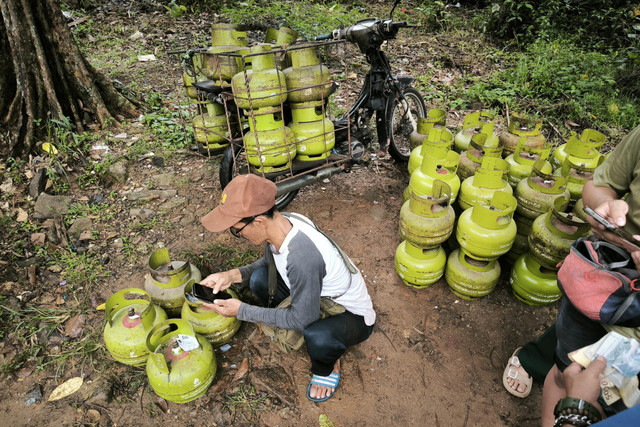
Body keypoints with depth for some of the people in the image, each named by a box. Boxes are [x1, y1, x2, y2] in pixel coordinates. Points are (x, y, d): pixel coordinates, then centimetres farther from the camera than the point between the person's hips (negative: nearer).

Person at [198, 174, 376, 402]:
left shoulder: (302, 256, -40)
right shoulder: (283, 223, -16)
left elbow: (302, 320, -26)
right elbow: (268, 262, 6)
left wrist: (242, 311, -21)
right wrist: (233, 275, -12)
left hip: (353, 316, -6)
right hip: (320, 293, 7)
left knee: (317, 337, -38)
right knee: (259, 279, -9)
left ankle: (327, 366, 0)